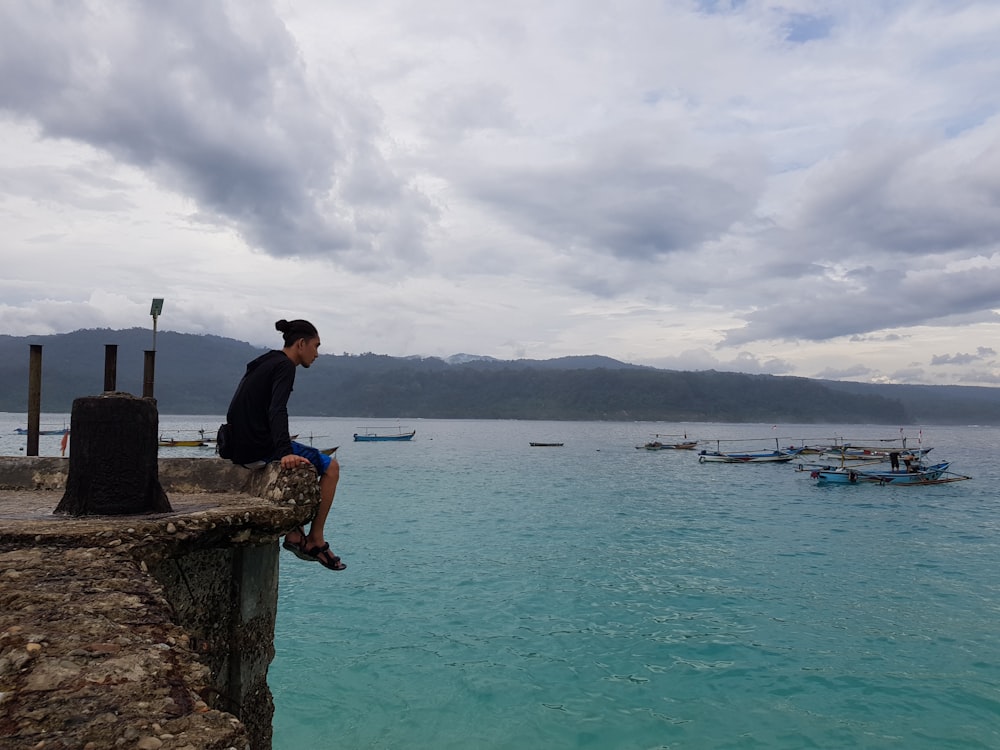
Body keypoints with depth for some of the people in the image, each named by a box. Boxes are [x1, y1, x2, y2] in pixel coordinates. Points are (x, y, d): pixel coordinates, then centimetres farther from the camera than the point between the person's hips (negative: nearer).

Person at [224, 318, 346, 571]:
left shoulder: (263, 363, 19)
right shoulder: (284, 366, -10)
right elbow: (277, 411, -26)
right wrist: (285, 453, -36)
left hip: (239, 450, 10)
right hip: (259, 450, -10)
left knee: (303, 462, 29)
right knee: (330, 467, 0)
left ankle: (295, 534, 22)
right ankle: (315, 541, 3)